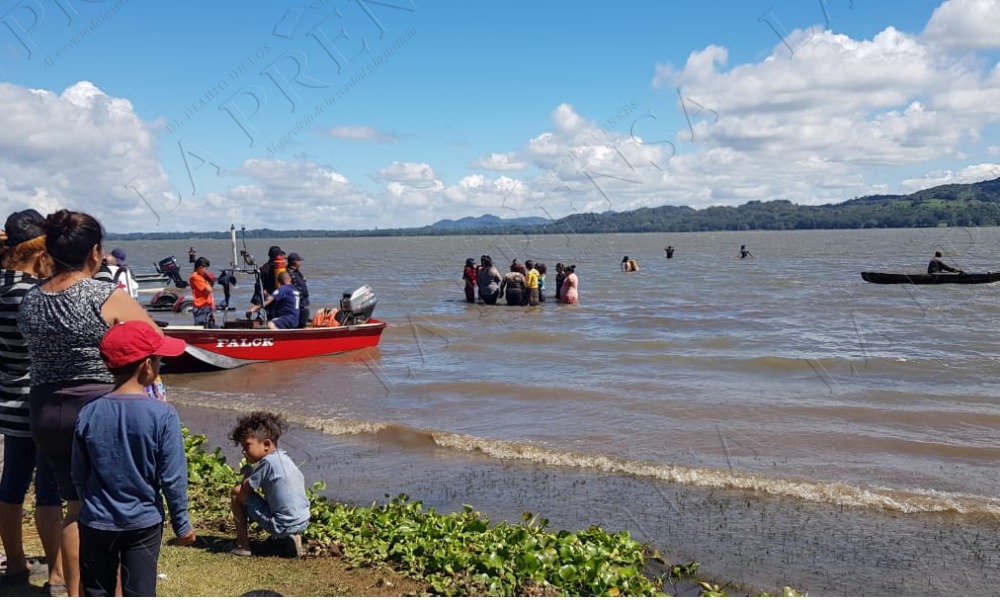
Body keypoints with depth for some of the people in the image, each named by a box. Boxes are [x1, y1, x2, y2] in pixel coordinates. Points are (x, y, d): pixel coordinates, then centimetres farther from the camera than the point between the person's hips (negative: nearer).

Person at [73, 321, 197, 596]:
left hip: (97, 523, 2)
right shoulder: (163, 415, -17)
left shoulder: (88, 414, -8)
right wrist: (182, 524, 0)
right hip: (144, 523, -2)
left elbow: (79, 476, 2)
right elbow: (172, 479, -13)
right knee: (140, 594, 8)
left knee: (97, 593, 16)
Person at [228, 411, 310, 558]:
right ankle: (295, 536, 17)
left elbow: (245, 489, -8)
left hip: (280, 526, -7)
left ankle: (243, 545, 6)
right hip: (303, 523, 8)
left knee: (237, 492, 2)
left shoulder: (267, 462, -11)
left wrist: (249, 466, 9)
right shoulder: (284, 457, 11)